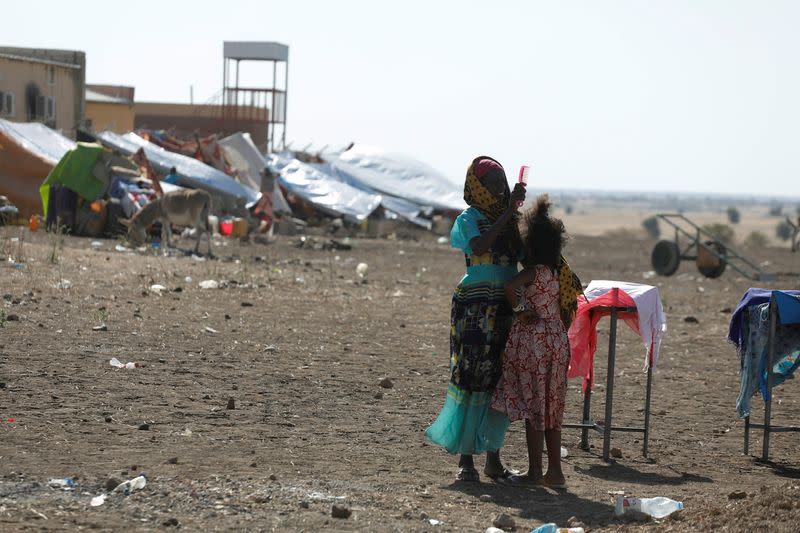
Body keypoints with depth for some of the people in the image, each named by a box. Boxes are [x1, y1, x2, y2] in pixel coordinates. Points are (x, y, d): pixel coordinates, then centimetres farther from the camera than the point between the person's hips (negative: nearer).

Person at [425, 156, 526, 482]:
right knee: (472, 376, -7)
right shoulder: (469, 219, -3)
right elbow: (480, 246, -24)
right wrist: (509, 211, -24)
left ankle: (493, 458, 13)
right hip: (475, 307, -6)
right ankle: (465, 459, -2)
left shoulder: (510, 219, 14)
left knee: (499, 380, 7)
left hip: (506, 308, 6)